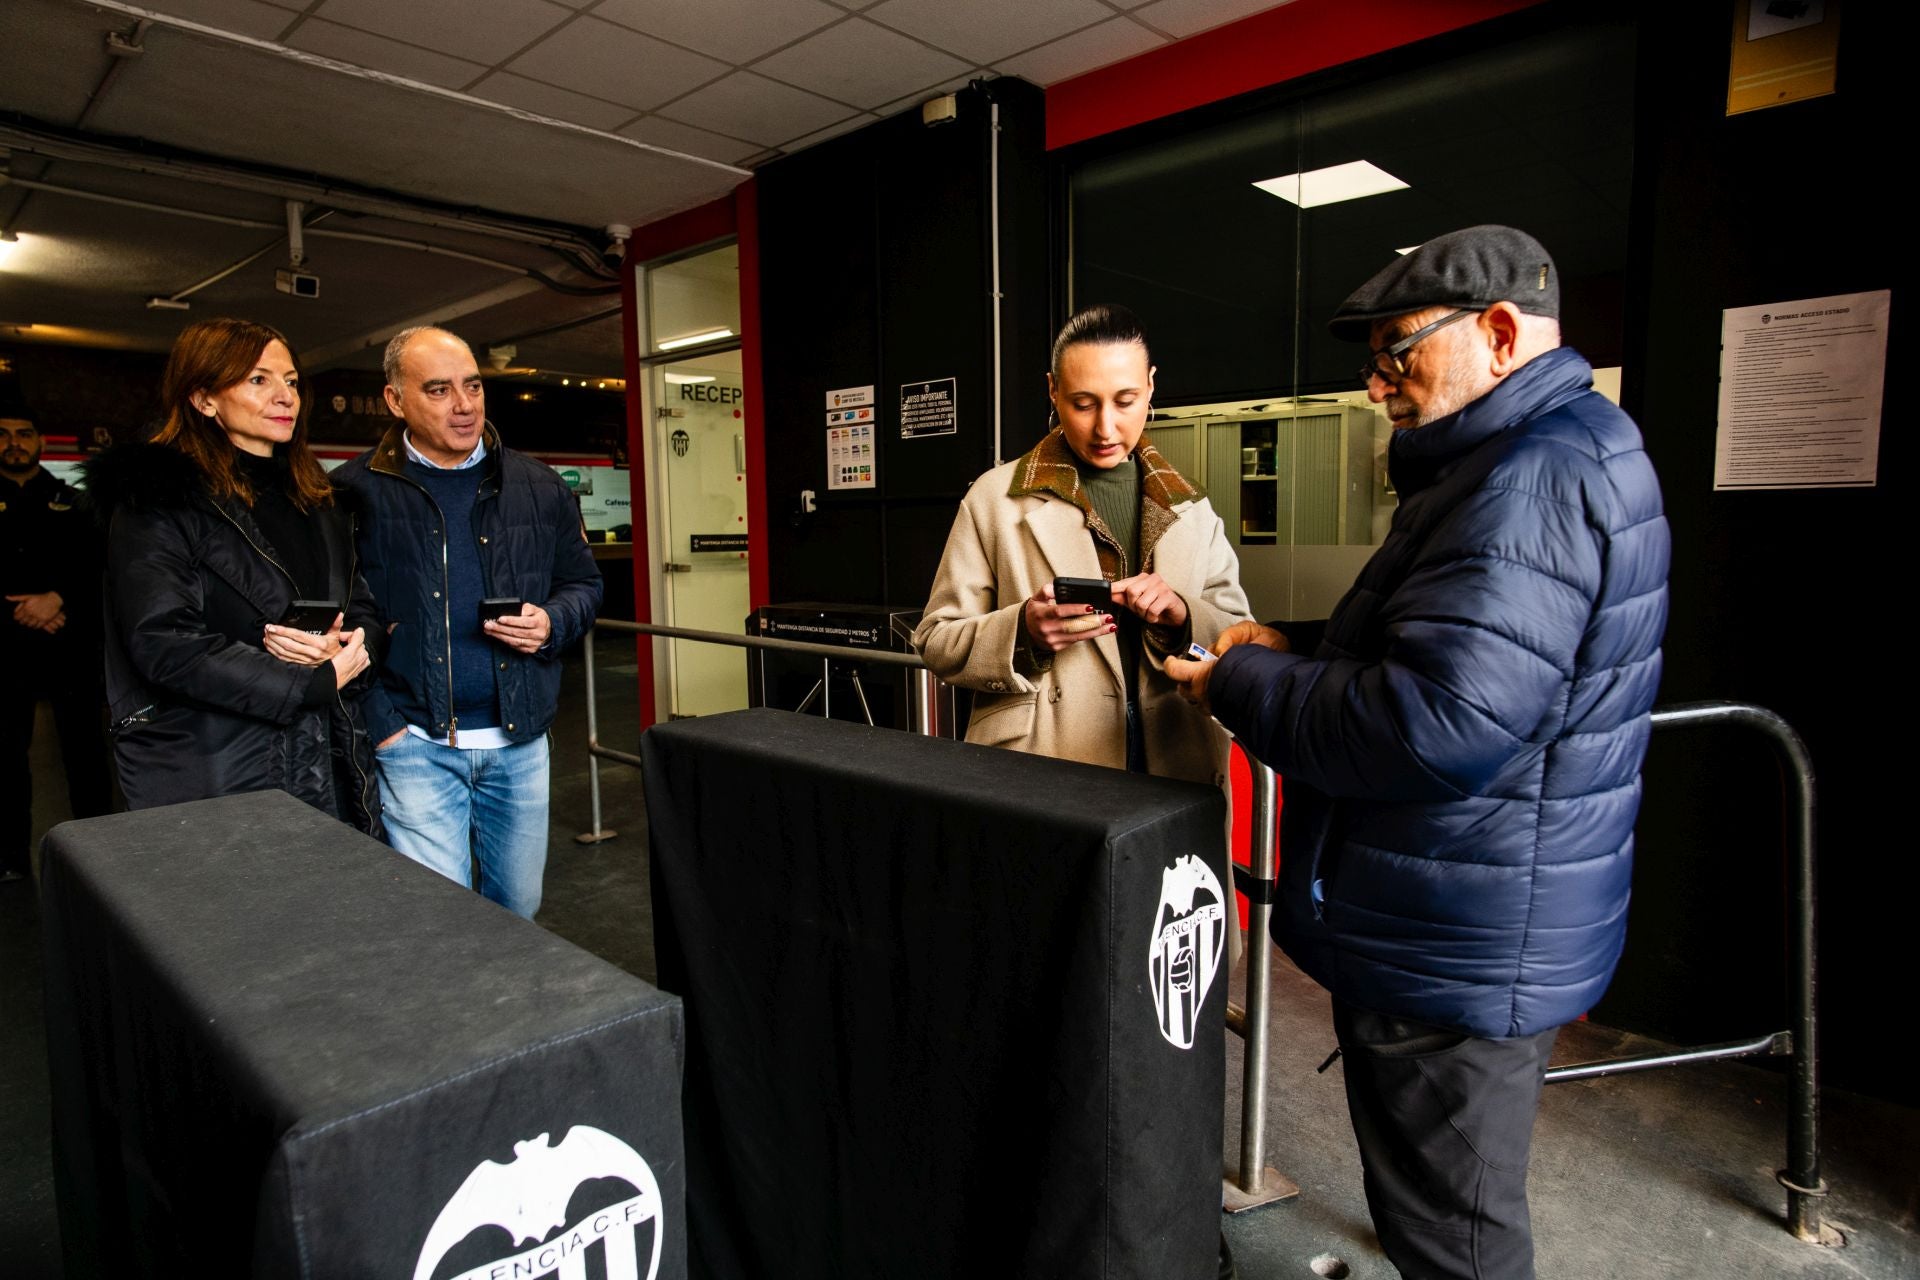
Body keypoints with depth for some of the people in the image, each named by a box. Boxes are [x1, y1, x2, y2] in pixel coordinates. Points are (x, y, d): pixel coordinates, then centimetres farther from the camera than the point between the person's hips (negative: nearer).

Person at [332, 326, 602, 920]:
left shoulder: (538, 485, 6)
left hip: (519, 741, 4)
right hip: (415, 743, -3)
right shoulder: (357, 491, -4)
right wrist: (379, 722, -10)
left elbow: (583, 582, 14)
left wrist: (553, 622, -8)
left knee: (518, 910, 16)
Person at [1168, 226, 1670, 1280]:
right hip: (1468, 941, 10)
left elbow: (1435, 727, -32)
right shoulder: (1552, 455, 14)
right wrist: (1287, 659, 6)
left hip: (1456, 955, -10)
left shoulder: (1535, 477, -23)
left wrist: (1246, 685, -18)